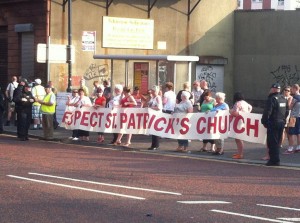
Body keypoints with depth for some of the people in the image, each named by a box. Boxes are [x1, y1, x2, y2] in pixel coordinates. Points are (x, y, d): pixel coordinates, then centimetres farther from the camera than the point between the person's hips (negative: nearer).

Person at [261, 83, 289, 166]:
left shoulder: (272, 99, -15)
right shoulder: (284, 99, 11)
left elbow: (267, 112, -17)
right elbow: (287, 111, 18)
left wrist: (264, 122, -7)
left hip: (273, 124, -8)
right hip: (282, 123, 8)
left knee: (272, 142, -3)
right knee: (277, 142, 15)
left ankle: (274, 160, -5)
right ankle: (276, 159, 19)